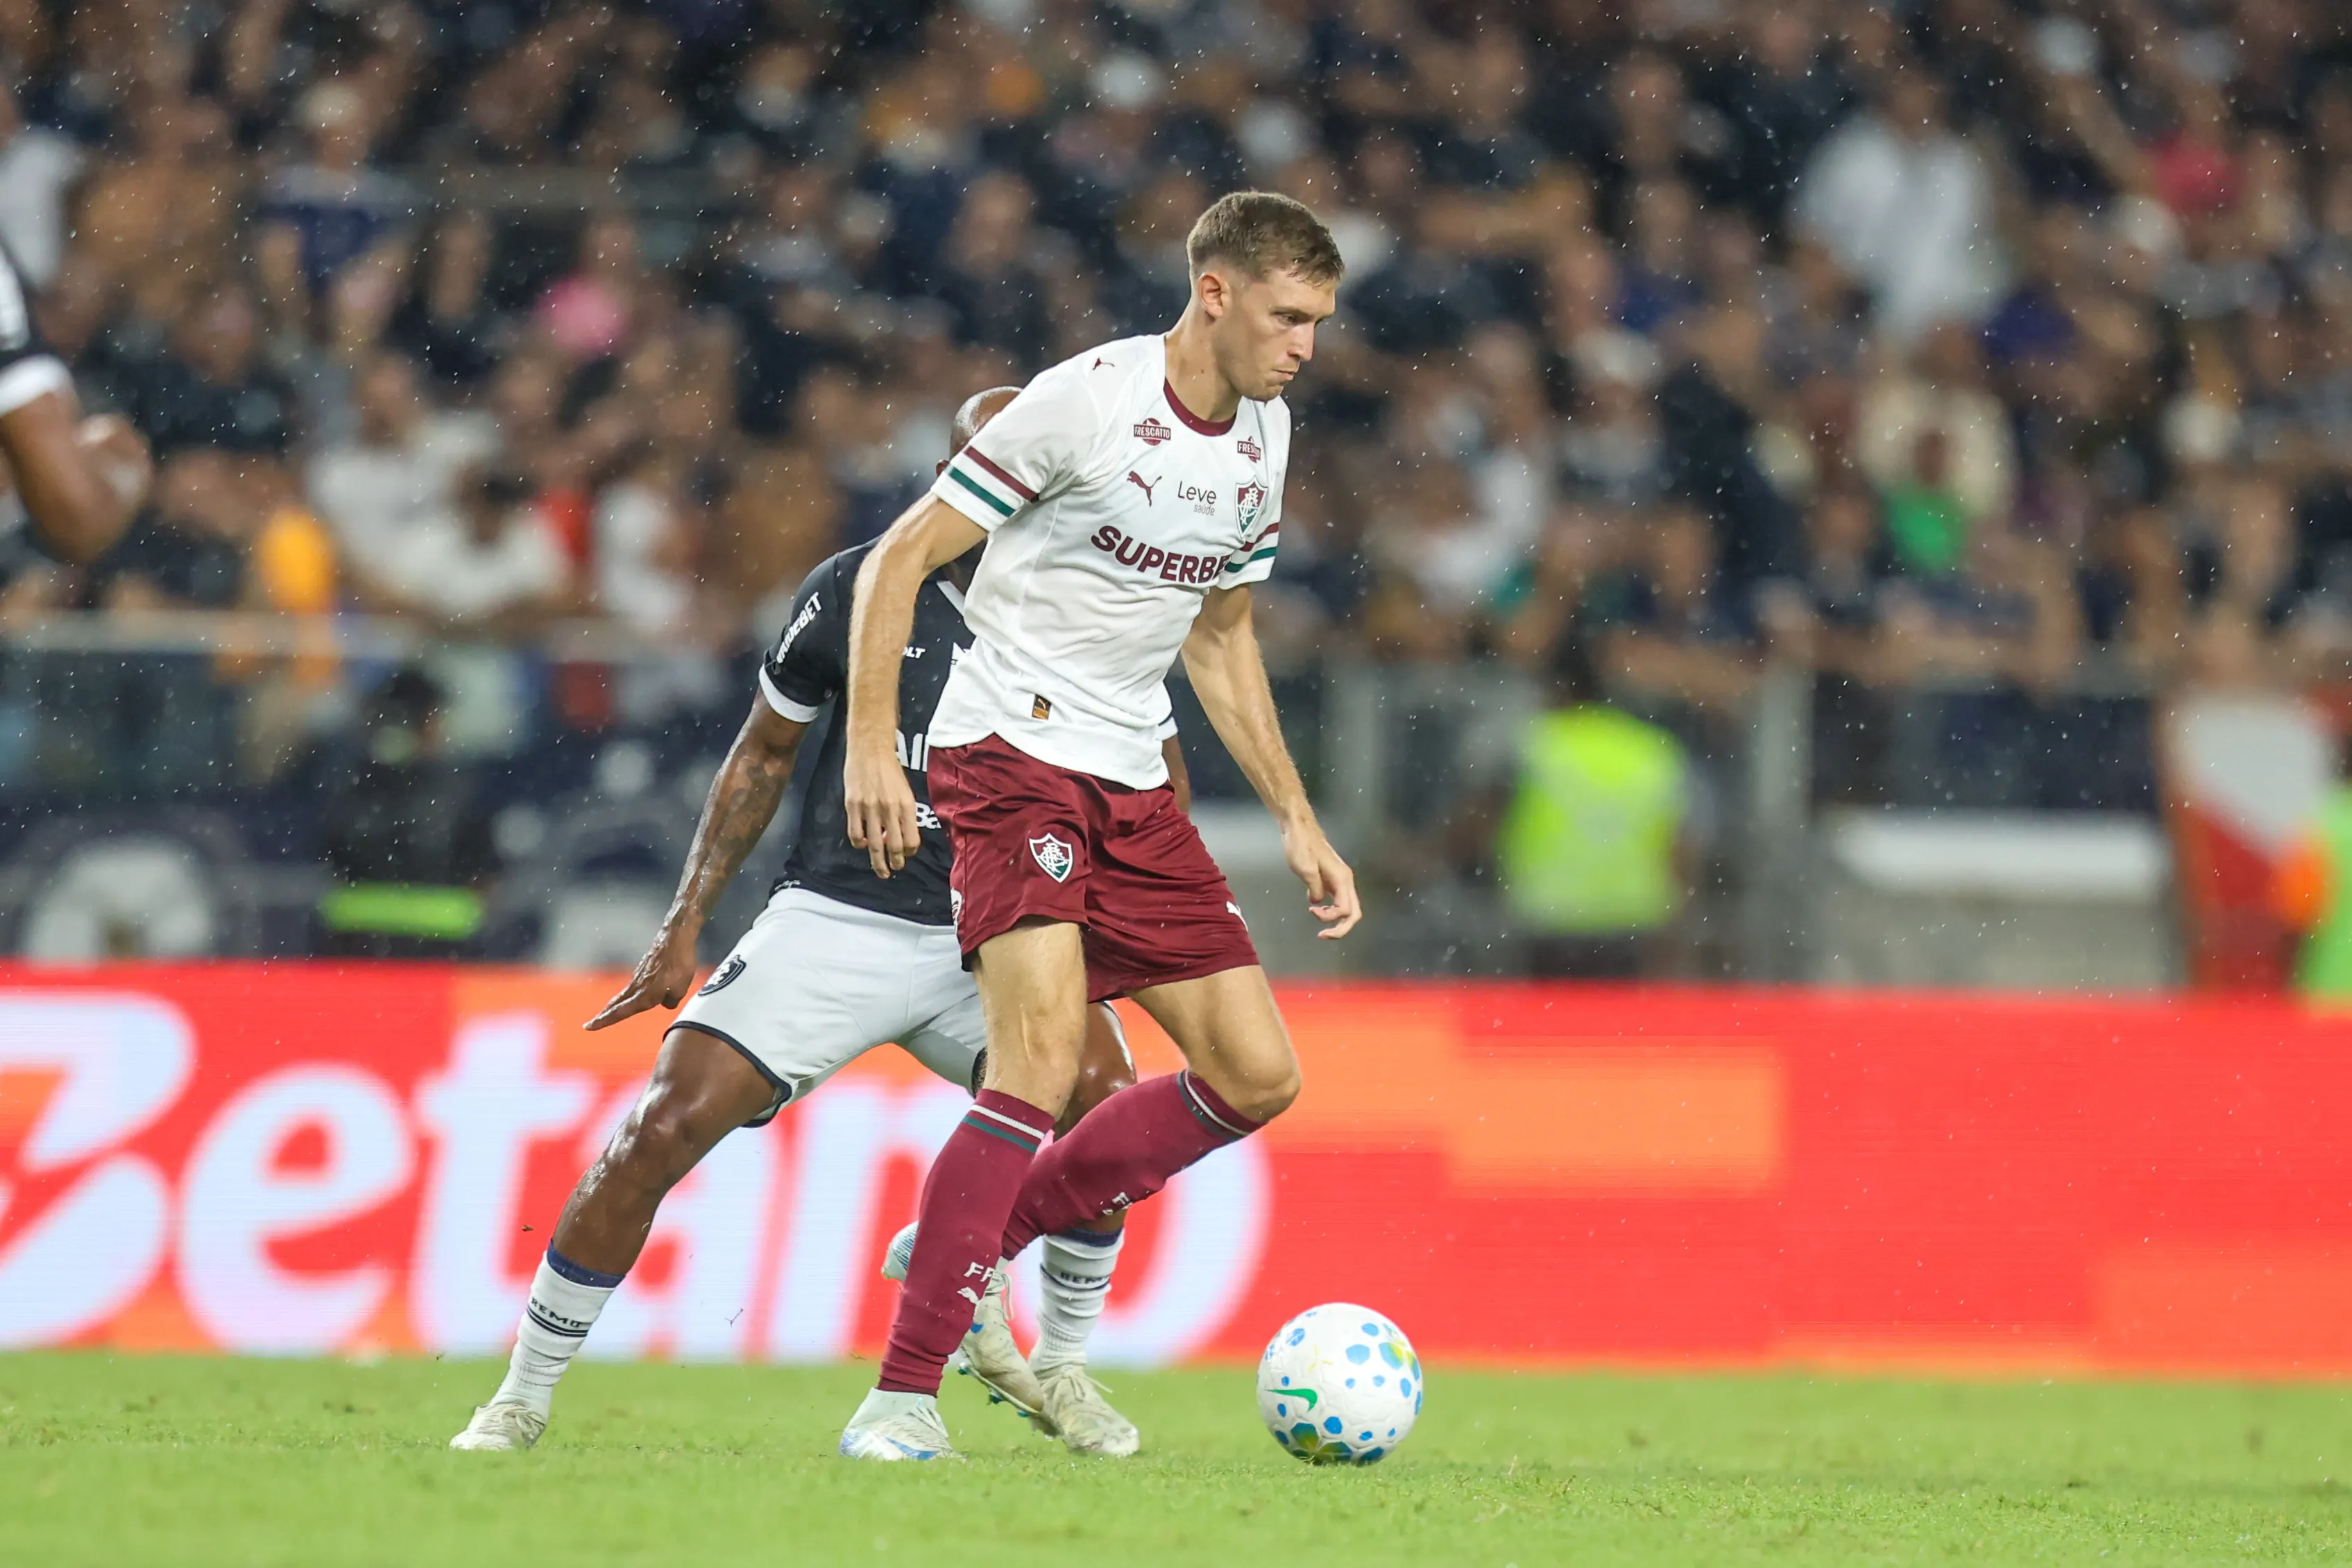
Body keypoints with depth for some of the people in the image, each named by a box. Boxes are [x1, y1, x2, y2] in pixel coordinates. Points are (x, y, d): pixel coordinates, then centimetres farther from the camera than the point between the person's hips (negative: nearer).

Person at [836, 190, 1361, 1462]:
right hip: (1010, 749, -8)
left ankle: (976, 1239, 15)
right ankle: (904, 1394, -20)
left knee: (1257, 1078, 3)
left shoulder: (1262, 438, 9)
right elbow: (900, 560, -10)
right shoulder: (1086, 401, -13)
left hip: (1133, 783, 8)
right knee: (1044, 1054, -24)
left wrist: (1296, 821, 18)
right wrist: (870, 745, -19)